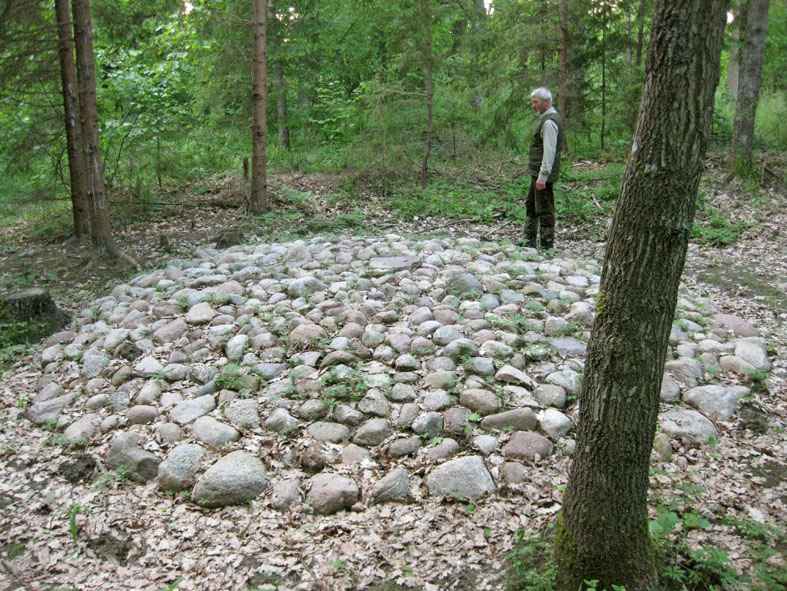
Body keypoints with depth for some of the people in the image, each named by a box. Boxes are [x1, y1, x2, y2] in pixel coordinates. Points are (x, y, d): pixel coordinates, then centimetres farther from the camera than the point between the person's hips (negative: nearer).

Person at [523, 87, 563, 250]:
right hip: (537, 171, 11)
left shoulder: (549, 122, -19)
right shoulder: (545, 118, 14)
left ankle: (547, 245, 4)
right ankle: (530, 241, 28)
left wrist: (542, 177, -25)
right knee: (531, 206, 18)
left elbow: (549, 152, -24)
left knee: (544, 209, -4)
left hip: (543, 174, -11)